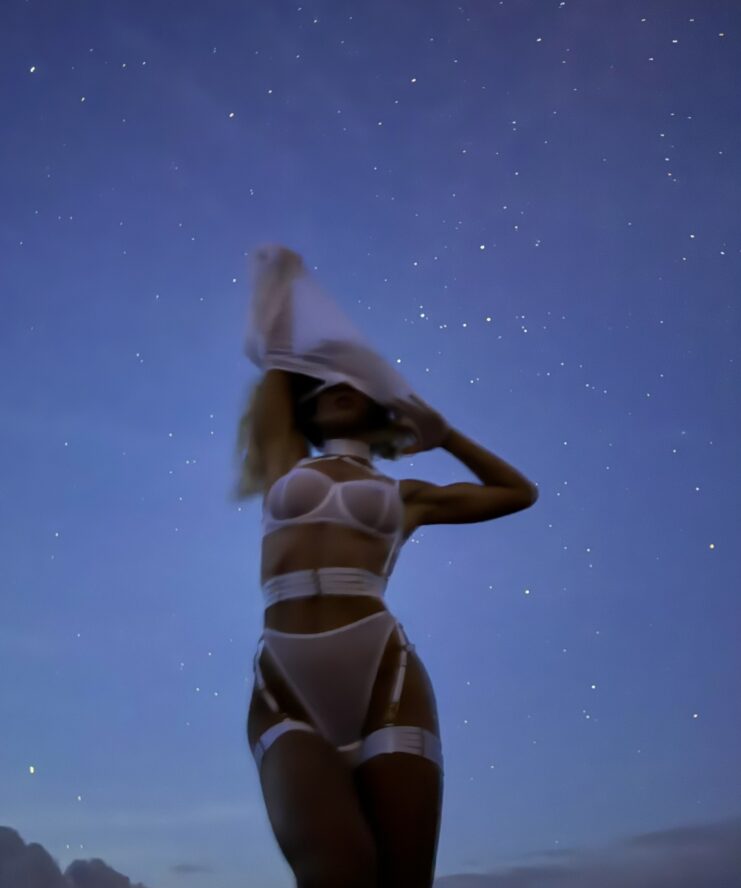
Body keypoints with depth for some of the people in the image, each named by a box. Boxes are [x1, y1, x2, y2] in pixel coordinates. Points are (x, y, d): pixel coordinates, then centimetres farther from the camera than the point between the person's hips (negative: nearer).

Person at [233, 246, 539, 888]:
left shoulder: (405, 496, 24)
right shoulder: (287, 463, 24)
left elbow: (521, 492, 39)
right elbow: (280, 355, 31)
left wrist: (444, 434, 36)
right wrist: (285, 278, 46)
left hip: (384, 679, 1)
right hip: (285, 692, 0)